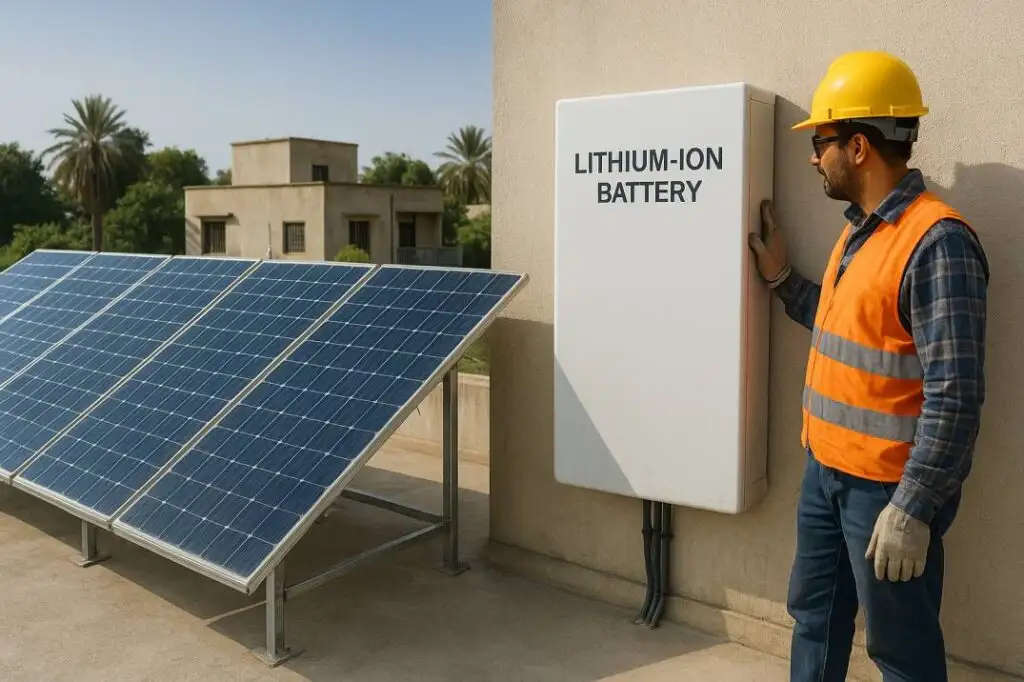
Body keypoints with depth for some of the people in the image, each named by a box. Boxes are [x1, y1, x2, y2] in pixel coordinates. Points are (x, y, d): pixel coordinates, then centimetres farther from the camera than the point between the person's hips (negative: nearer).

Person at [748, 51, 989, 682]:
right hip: (826, 470, 9)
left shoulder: (937, 241, -20)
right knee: (816, 615, 21)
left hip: (886, 487, -9)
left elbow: (954, 396, -23)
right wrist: (782, 279, 15)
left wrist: (913, 509, -22)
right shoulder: (860, 229, 9)